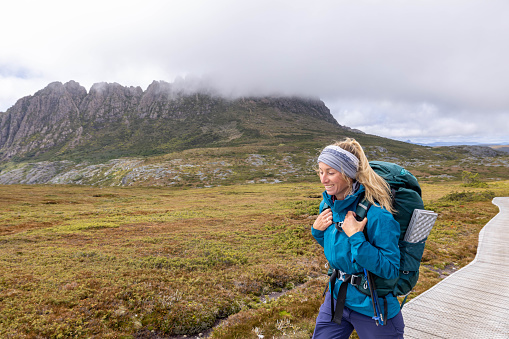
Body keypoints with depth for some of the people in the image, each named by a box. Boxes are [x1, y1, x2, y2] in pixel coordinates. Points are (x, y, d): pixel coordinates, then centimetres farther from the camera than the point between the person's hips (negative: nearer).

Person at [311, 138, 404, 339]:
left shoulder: (375, 214, -26)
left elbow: (391, 270, -24)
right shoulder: (328, 204, -4)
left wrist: (356, 236, -31)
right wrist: (317, 230, -8)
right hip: (336, 298, 6)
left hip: (372, 308, -6)